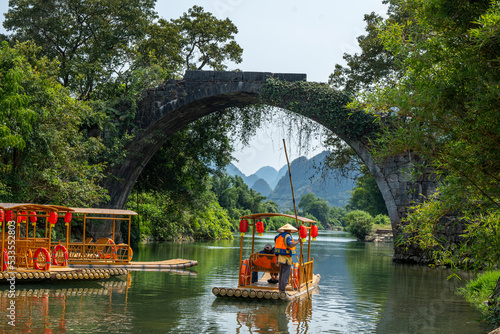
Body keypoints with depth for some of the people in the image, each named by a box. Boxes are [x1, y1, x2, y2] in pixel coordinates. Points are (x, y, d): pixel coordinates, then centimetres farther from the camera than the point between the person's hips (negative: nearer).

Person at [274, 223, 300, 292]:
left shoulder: (279, 236, 16)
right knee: (285, 275, -7)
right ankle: (282, 290, -8)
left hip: (280, 257, 9)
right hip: (286, 258, -9)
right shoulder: (287, 236, -11)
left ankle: (280, 289, 18)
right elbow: (291, 245, -27)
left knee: (281, 274, 15)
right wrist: (297, 241, -12)